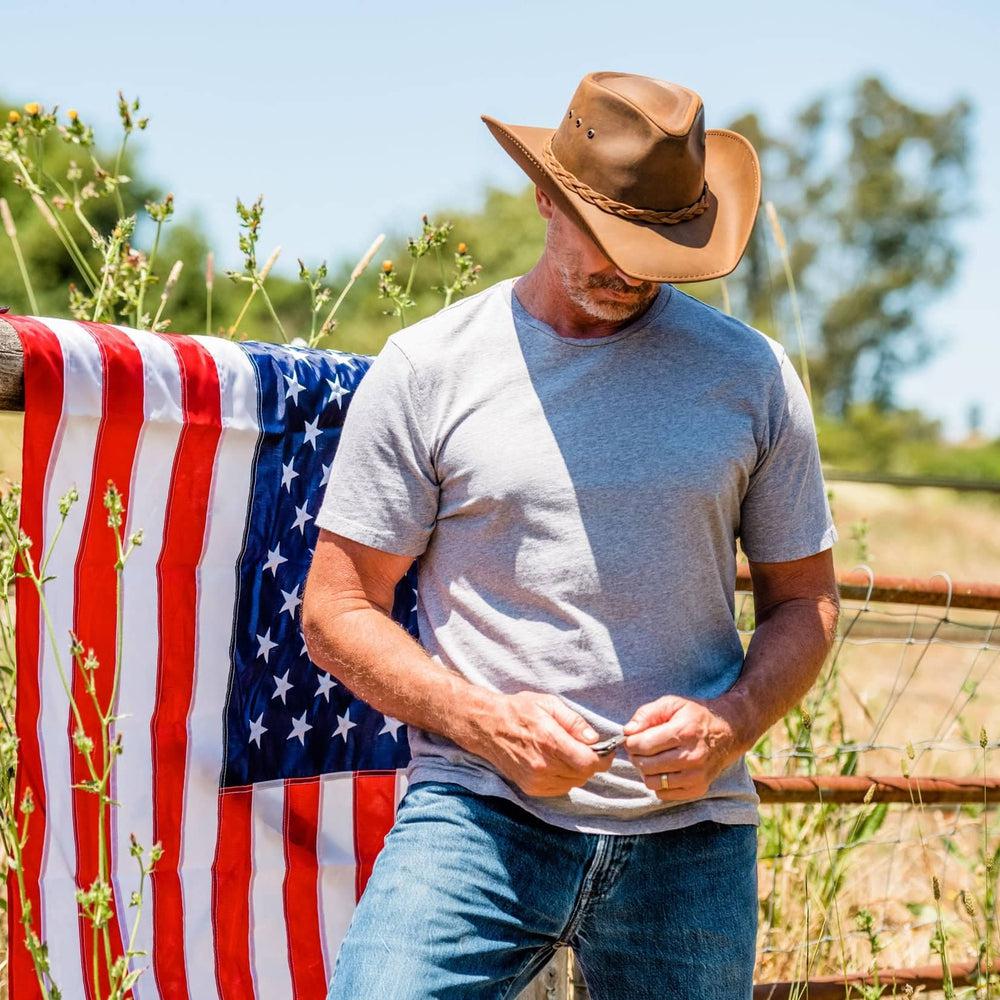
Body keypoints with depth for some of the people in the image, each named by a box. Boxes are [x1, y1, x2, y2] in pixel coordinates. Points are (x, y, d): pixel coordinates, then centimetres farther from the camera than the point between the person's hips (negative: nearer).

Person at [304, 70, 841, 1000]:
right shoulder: (428, 369, 2)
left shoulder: (750, 375, 8)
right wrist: (488, 723, -12)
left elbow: (804, 600, 13)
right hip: (478, 815, -2)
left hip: (689, 835, 3)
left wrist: (730, 725, -7)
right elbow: (337, 612, 3)